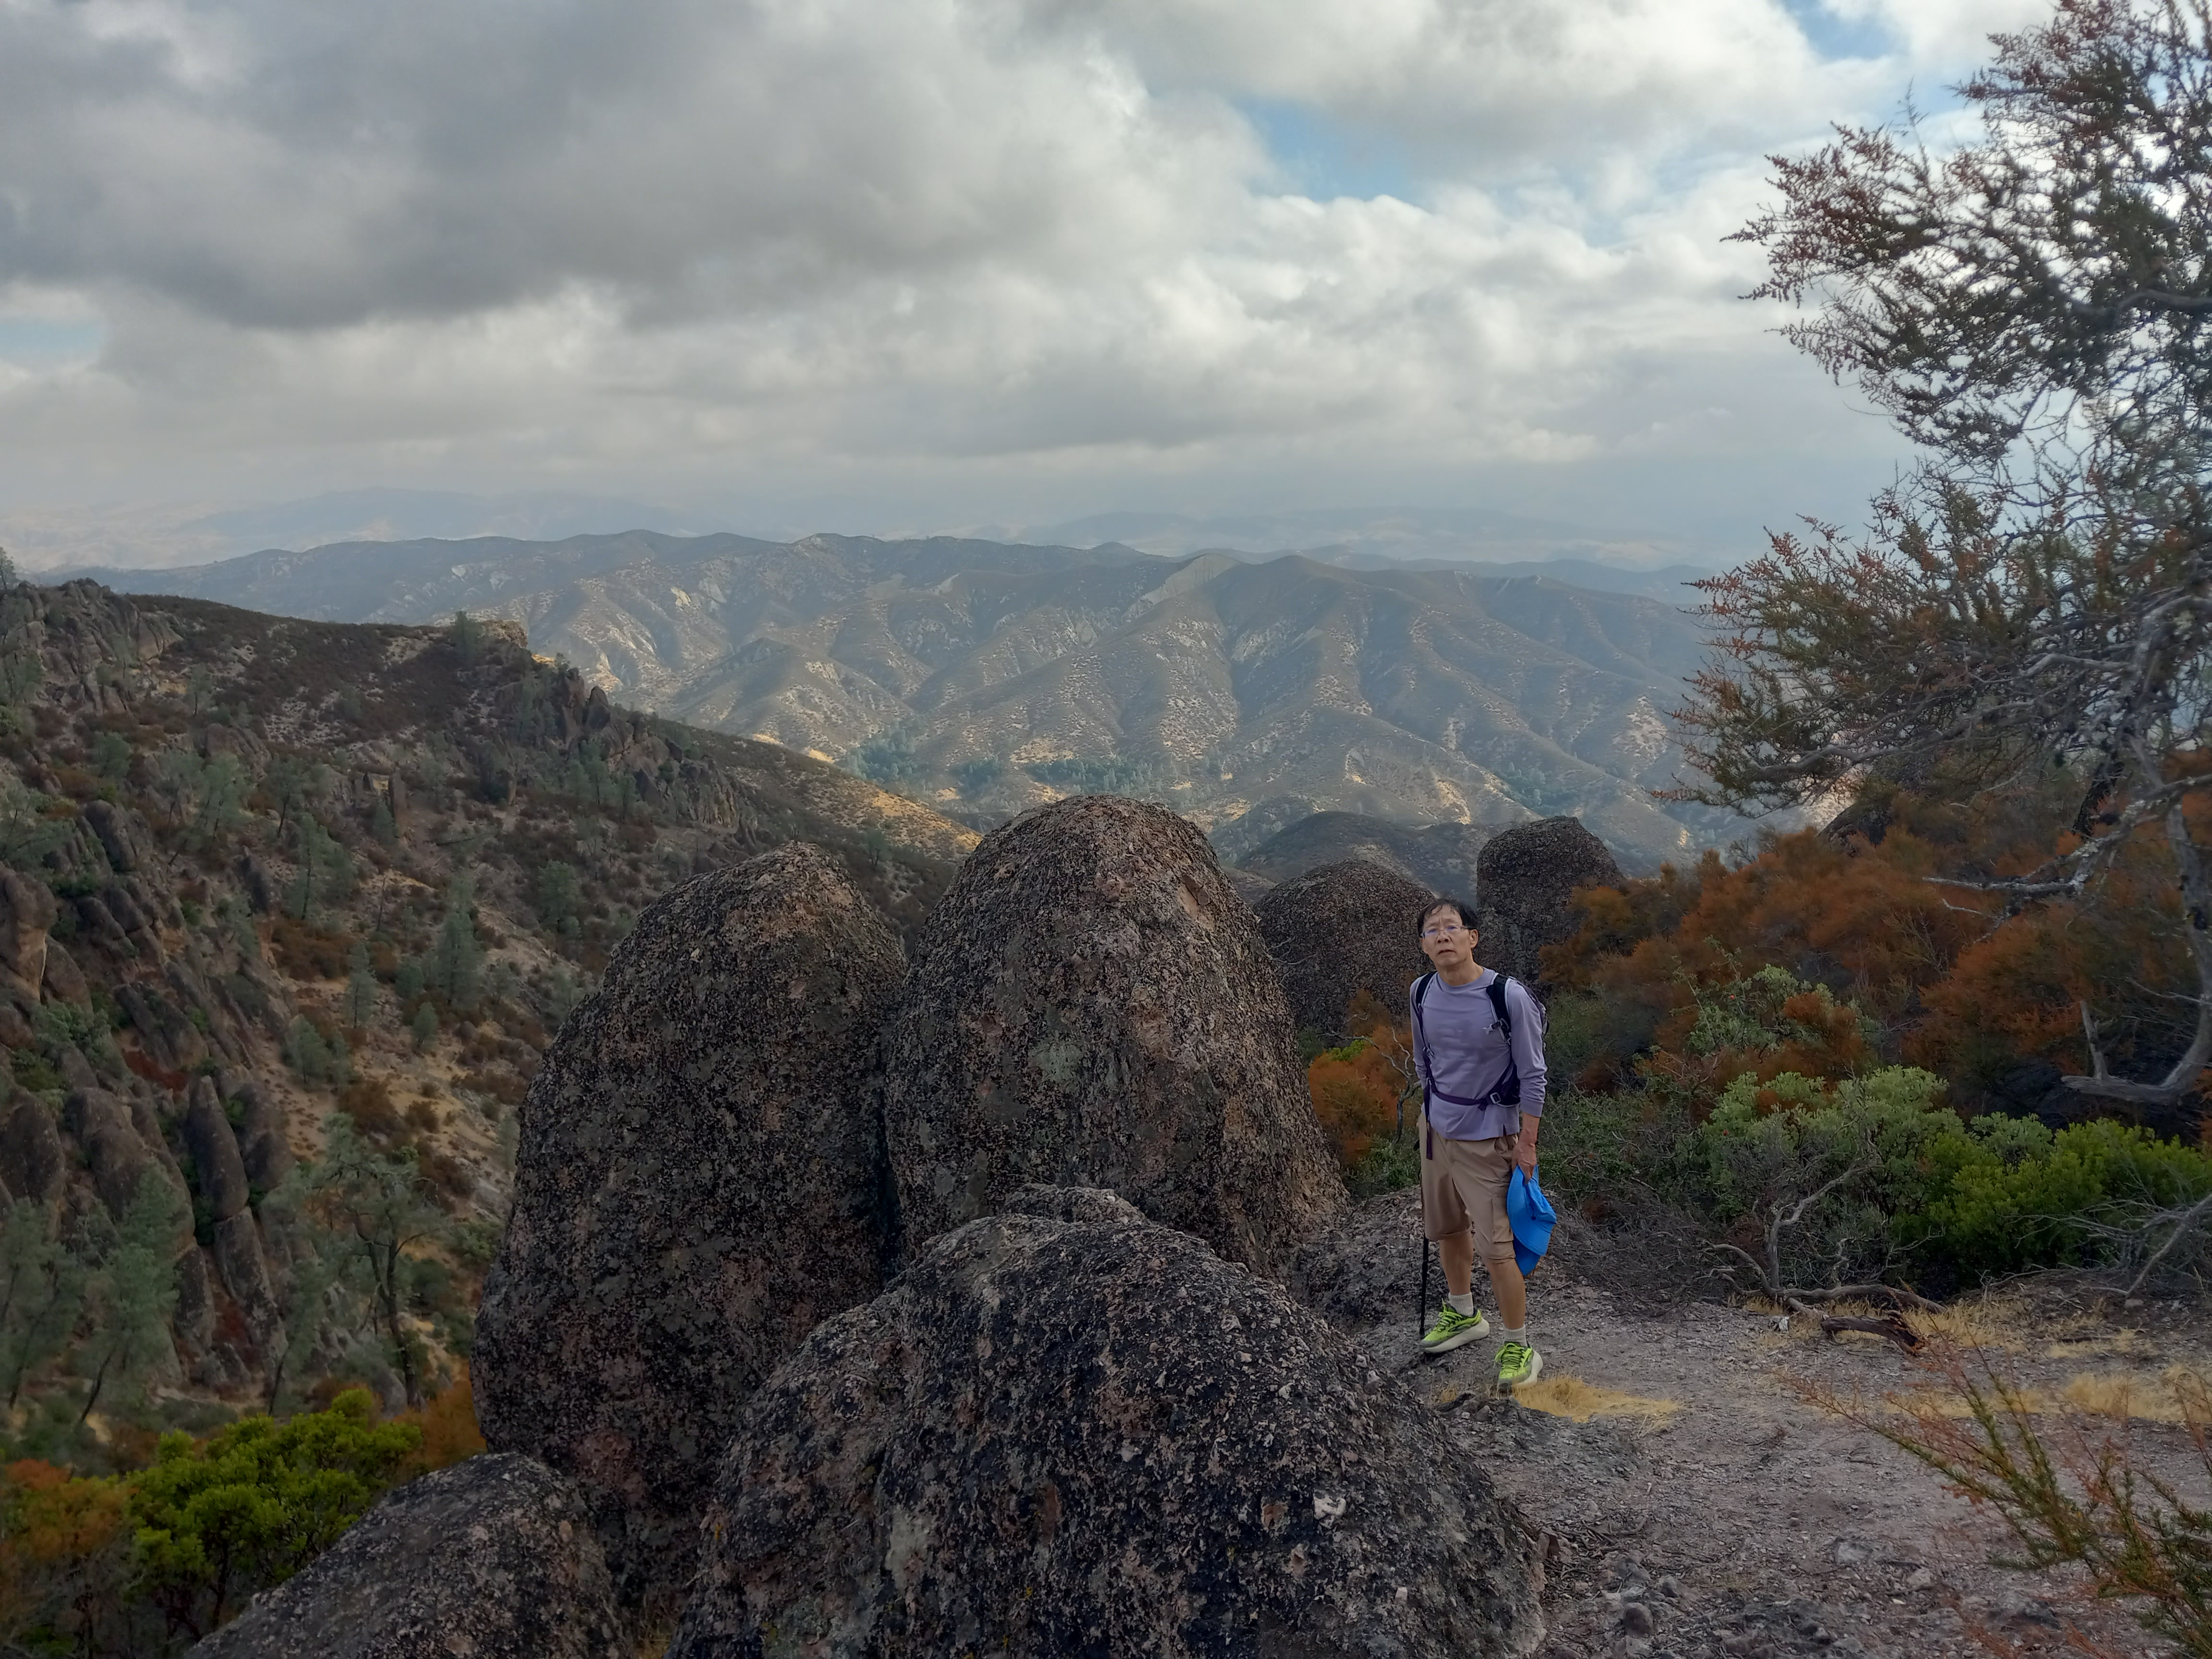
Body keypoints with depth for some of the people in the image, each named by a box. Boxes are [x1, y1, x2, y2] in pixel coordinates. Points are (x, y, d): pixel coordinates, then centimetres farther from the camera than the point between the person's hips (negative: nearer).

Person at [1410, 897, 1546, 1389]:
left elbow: (1532, 1075, -12)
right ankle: (1463, 1314, 43)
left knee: (1496, 1246, -6)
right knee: (1448, 1229, 21)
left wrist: (1527, 1143, -11)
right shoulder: (1421, 994, -3)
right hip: (1436, 1128, 6)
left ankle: (1518, 1346, 10)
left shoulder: (1509, 997, -19)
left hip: (1486, 1139, -6)